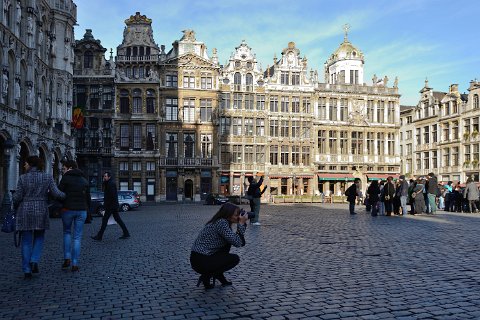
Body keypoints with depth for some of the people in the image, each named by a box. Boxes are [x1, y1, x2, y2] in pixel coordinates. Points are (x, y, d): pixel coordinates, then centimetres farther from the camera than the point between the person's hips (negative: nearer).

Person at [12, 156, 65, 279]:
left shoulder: (23, 178, -5)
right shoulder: (47, 177, -3)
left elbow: (17, 197, -5)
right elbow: (56, 193, -7)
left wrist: (15, 206, 17)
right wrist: (65, 196, 14)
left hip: (25, 212, -1)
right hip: (41, 212, 1)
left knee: (26, 241, 7)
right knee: (39, 238, 19)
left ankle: (27, 271, 6)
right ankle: (34, 262, -1)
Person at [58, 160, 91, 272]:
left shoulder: (66, 178, -5)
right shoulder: (84, 180, 9)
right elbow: (88, 198, 11)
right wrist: (87, 210, 18)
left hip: (68, 209, -3)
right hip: (82, 211, 3)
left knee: (67, 232, 20)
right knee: (77, 237, 6)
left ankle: (67, 258, 9)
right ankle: (75, 264, 4)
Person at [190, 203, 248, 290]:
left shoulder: (220, 221, 12)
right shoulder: (222, 223, -17)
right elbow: (237, 243, -19)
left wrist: (243, 224, 3)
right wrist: (241, 224, -12)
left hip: (198, 257, 9)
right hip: (201, 262, -9)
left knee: (227, 244, 18)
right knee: (235, 259, 4)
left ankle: (218, 274, 19)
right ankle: (206, 277, 0)